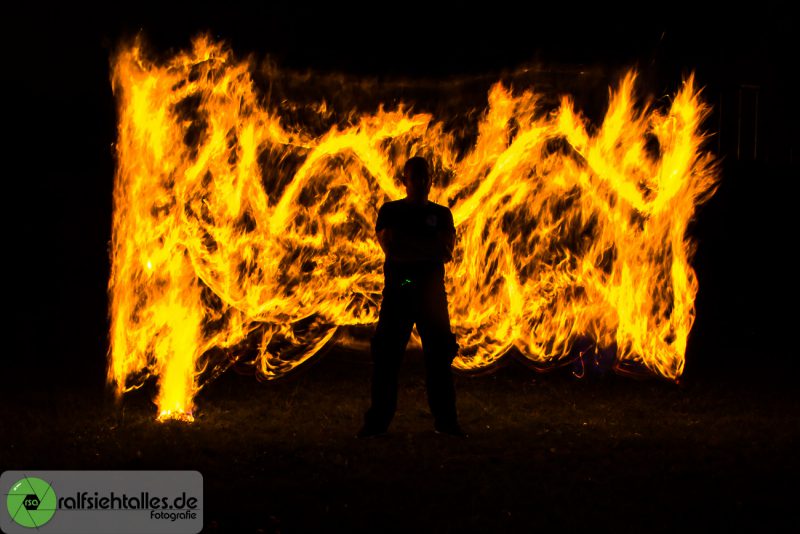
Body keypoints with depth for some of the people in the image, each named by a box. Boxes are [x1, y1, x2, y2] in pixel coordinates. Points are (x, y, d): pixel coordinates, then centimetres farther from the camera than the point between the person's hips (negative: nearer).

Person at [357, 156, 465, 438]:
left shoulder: (441, 214, 12)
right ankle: (378, 420, 0)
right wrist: (430, 248, -11)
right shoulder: (391, 211, 9)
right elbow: (390, 247, -6)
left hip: (432, 291, 1)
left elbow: (446, 252, 0)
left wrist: (408, 245, -13)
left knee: (440, 355, -1)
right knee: (386, 355, -4)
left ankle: (445, 419, 3)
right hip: (397, 290, -1)